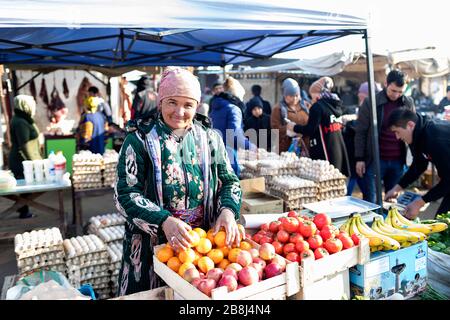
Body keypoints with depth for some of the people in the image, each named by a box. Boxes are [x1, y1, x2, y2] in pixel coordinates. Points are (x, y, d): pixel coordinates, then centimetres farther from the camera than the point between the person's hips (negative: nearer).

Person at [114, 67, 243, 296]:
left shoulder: (210, 137, 3)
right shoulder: (140, 140, -7)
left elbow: (229, 181, 5)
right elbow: (125, 193, -12)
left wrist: (227, 210, -16)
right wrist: (164, 221, -26)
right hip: (151, 249, -2)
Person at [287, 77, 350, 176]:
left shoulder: (317, 106, -10)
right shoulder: (335, 104, 13)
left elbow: (310, 130, -15)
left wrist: (294, 127, -1)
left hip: (325, 151, -8)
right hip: (339, 148, 8)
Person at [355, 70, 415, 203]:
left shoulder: (409, 103, 5)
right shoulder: (370, 102, -5)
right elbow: (360, 132, -3)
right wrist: (359, 159, -6)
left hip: (398, 161, 3)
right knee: (370, 200, 2)